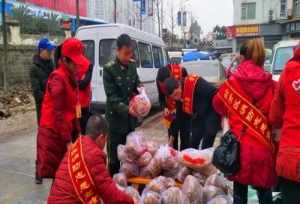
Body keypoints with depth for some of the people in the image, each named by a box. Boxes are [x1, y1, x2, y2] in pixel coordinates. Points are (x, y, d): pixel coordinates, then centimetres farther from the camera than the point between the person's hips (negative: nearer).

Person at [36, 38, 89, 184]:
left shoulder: (71, 77, 9)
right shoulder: (58, 78, -18)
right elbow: (59, 113, -22)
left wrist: (77, 132, 9)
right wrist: (67, 141, -22)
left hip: (65, 130, 8)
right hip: (54, 133, -8)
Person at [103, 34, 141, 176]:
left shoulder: (132, 65, 3)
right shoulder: (109, 69, -13)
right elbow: (111, 96, -17)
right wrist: (126, 109, -29)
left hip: (131, 117, 6)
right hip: (116, 117, -5)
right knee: (114, 154, 5)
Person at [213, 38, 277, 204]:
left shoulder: (233, 82, -6)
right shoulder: (270, 84, -8)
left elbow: (218, 104, 11)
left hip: (239, 144, 0)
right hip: (263, 145, 0)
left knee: (239, 190, 16)